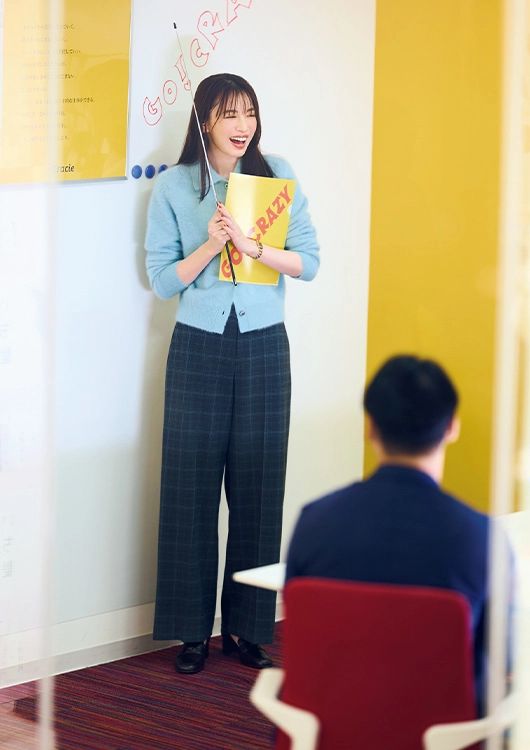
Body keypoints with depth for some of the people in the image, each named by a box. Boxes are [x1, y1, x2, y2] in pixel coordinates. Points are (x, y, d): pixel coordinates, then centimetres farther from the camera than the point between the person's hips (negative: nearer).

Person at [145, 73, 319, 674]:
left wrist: (251, 246, -16)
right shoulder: (173, 186, 0)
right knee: (192, 485, 1)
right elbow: (162, 279, -2)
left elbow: (308, 261, -1)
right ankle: (192, 630, 11)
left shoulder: (278, 175, 3)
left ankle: (247, 627, 15)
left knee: (258, 486, 4)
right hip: (198, 348, -1)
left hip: (264, 348, 1)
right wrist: (212, 244, -16)